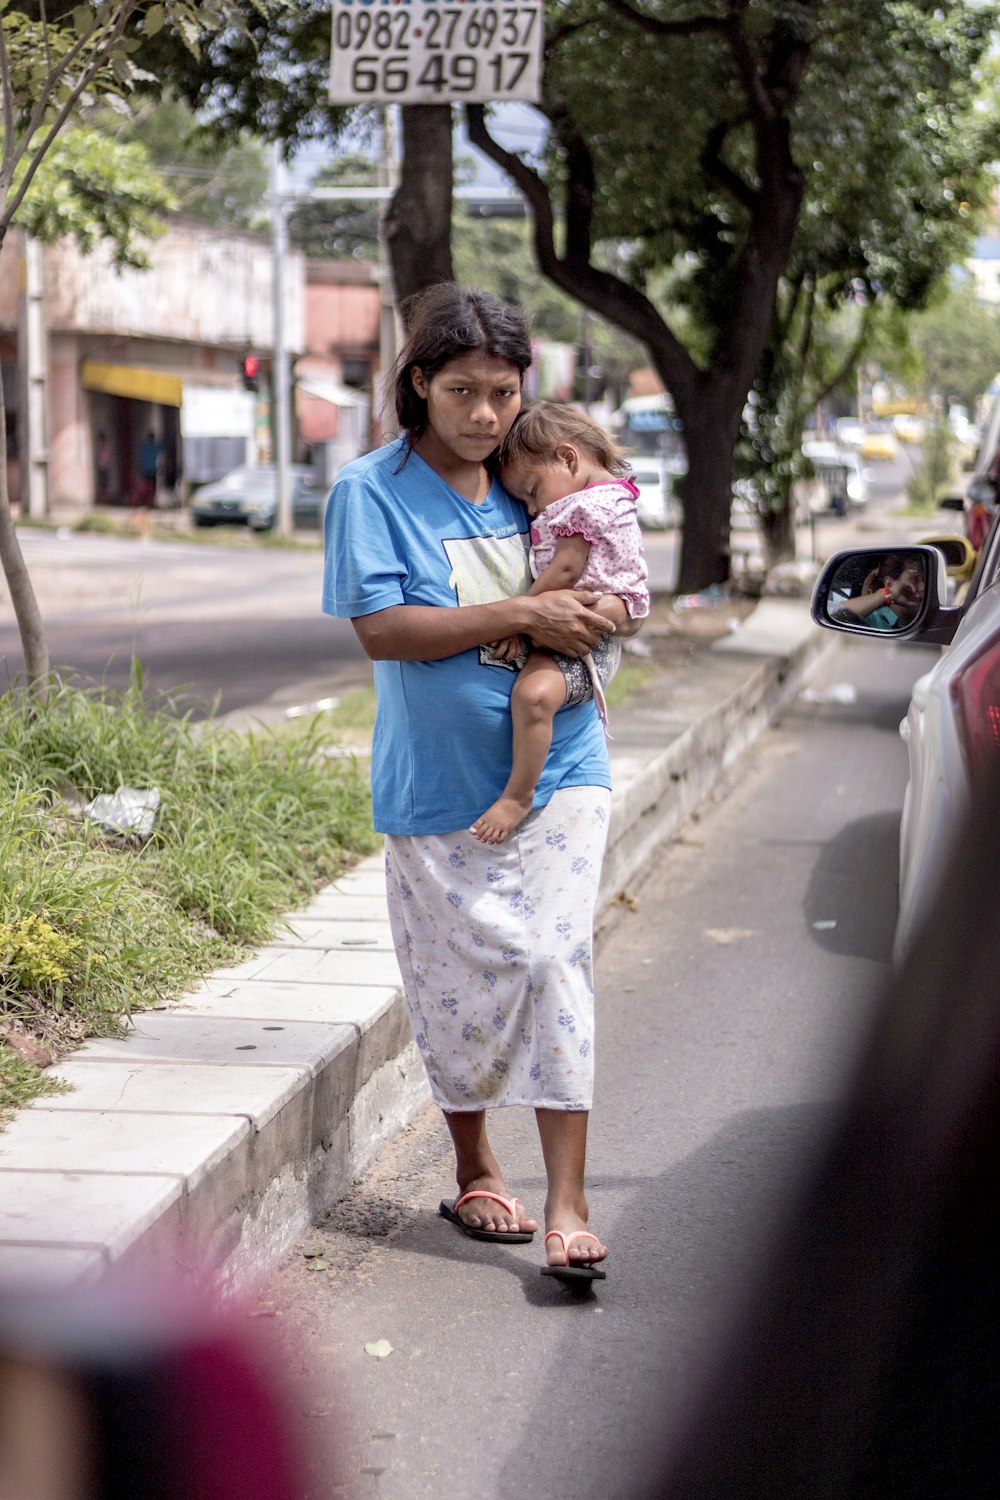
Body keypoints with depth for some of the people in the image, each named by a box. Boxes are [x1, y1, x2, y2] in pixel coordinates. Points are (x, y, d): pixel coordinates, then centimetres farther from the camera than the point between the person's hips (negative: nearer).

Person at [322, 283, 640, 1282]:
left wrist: (595, 616, -1)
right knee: (461, 976, 7)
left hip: (557, 763, 2)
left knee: (554, 962, -8)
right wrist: (523, 616, -19)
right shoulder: (372, 490, -4)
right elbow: (381, 628, -16)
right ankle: (474, 1172, 28)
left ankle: (566, 1204, -6)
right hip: (440, 780, -2)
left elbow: (581, 587, 24)